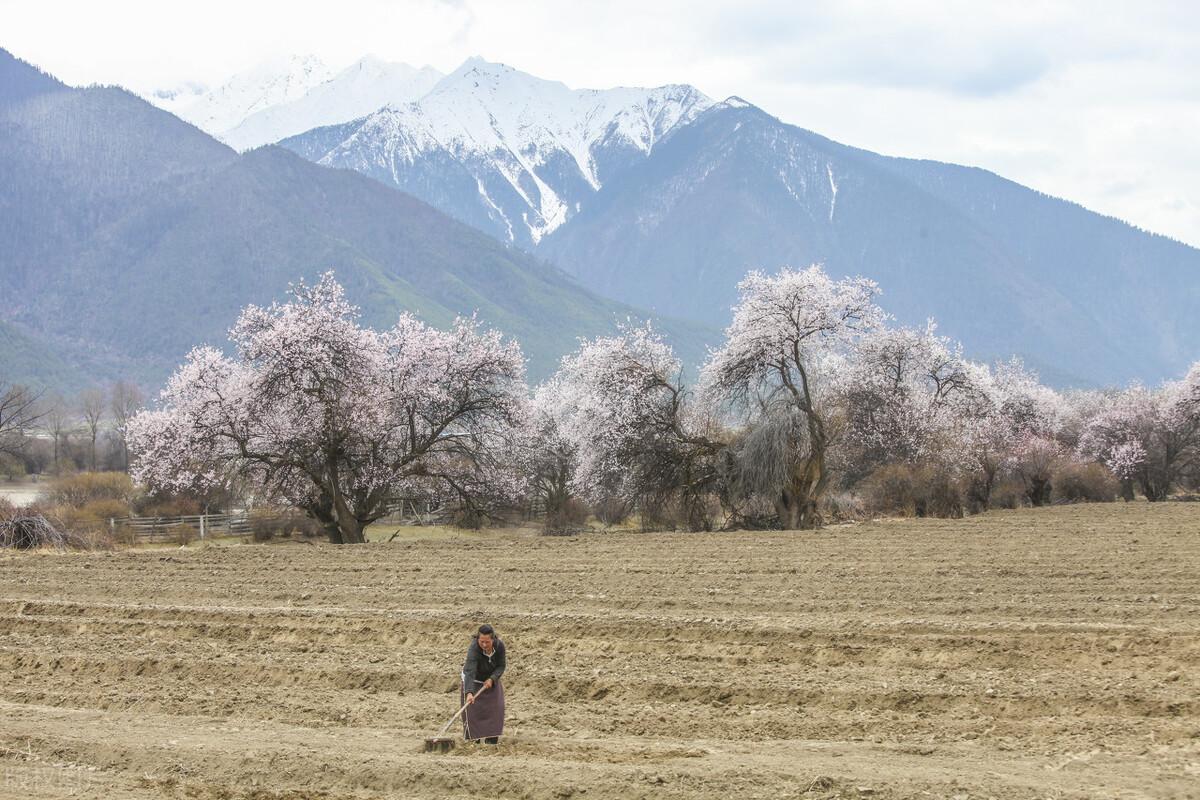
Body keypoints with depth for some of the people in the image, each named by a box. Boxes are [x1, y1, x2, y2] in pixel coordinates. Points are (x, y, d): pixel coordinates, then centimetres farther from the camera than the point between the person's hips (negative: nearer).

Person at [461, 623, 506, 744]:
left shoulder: (499, 645, -25)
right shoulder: (474, 649, -38)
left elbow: (501, 666, -11)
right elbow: (470, 672, -48)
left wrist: (492, 679, -29)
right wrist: (469, 692, -62)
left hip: (491, 679, 4)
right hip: (474, 680, -4)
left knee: (495, 709, 2)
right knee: (472, 710, -11)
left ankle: (491, 741, 13)